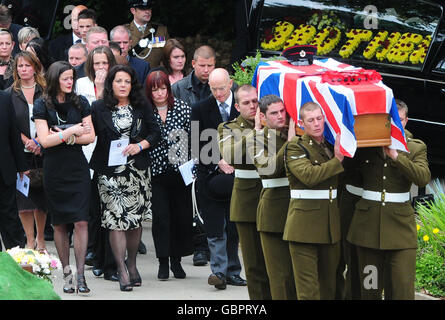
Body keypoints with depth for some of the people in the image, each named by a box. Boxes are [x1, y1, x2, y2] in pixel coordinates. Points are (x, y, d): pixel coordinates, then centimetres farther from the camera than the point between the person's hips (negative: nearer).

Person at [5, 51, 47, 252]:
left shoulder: (46, 92, 5)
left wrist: (39, 142, -12)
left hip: (43, 152, 0)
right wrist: (26, 141, -12)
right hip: (20, 153, 0)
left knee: (41, 196, 3)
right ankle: (30, 241, 3)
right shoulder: (10, 94, 6)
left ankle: (40, 238, 16)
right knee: (23, 197, -3)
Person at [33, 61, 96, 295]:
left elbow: (90, 137, 2)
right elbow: (45, 140, -9)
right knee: (59, 224, 5)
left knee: (81, 222, -9)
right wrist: (72, 131, -11)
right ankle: (66, 273, 14)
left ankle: (80, 275, -10)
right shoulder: (42, 105, -2)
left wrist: (62, 136, -9)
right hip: (54, 170, -1)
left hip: (78, 169, 1)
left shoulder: (80, 102, 5)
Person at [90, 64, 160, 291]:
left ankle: (131, 264, 22)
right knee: (116, 219, -8)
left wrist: (140, 145, -9)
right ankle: (122, 271, -7)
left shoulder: (142, 107, 6)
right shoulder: (98, 108, 1)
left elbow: (155, 132, 6)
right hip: (110, 172, -2)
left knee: (136, 219, 6)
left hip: (138, 170, 2)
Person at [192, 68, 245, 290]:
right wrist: (218, 162, -10)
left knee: (234, 228, 5)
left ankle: (232, 271, 12)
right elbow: (198, 145, 0)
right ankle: (219, 270, -7)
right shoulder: (200, 110, 2)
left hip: (237, 175, 1)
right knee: (215, 229, -7)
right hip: (211, 176, -1)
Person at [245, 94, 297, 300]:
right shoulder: (256, 138, -2)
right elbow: (268, 169, -18)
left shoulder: (295, 132, 10)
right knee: (281, 273, -1)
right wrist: (289, 144, -18)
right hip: (274, 211, -4)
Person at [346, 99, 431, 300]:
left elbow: (423, 178, -12)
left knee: (402, 287, -8)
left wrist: (396, 156, -20)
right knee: (370, 289, 5)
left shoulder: (416, 148, 5)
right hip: (368, 224, 1)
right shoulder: (365, 145, 9)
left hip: (400, 223, -1)